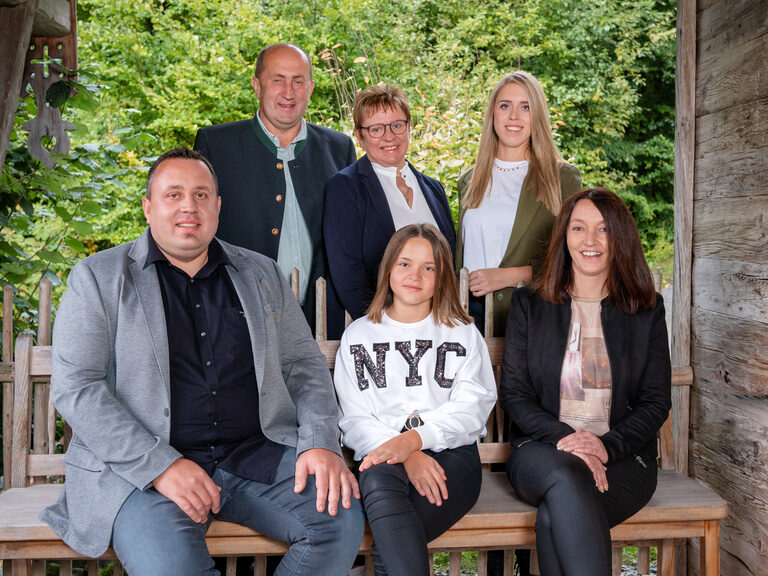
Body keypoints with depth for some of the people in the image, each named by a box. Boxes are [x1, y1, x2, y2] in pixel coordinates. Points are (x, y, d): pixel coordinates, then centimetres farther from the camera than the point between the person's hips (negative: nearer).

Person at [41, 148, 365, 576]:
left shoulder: (262, 274, 16)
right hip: (139, 467, -3)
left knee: (342, 516, -20)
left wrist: (321, 443, -5)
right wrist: (160, 465, -15)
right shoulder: (98, 278, 5)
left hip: (257, 456, 4)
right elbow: (76, 387, -3)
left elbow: (304, 363, 15)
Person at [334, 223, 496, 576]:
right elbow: (354, 420, 6)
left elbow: (472, 405, 1)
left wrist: (413, 439, -18)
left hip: (450, 456, -1)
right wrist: (406, 457, -14)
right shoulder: (358, 335, 17)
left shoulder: (463, 333, 17)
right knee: (379, 479, -38)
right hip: (382, 456, 1)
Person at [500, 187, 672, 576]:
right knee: (567, 476, -37)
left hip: (623, 457, 0)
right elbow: (514, 395, 4)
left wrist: (607, 446, -12)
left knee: (554, 518, -32)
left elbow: (656, 403, 6)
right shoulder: (529, 305, 10)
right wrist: (564, 438, -14)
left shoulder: (646, 311, 10)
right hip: (542, 451, 1)